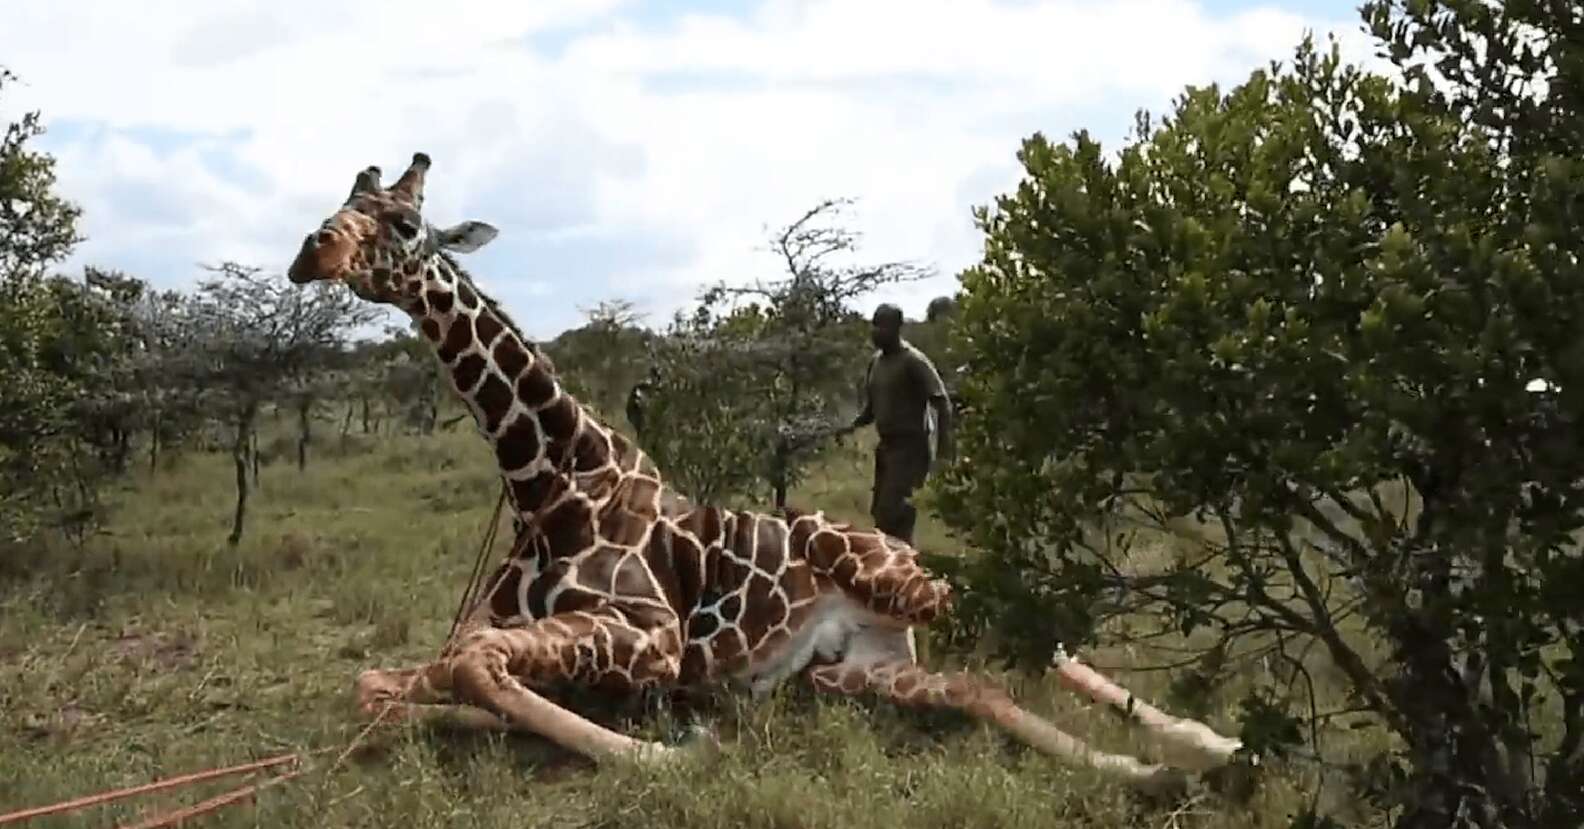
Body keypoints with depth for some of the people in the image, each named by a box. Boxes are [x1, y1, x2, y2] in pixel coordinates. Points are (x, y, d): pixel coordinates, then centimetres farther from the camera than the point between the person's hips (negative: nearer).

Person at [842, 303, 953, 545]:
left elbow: (941, 403, -16)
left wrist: (943, 451, -23)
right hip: (886, 445, 9)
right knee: (880, 511, 12)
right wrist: (854, 426, 2)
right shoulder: (876, 361, 10)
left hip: (910, 446, -9)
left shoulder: (913, 361, -14)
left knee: (890, 511, -16)